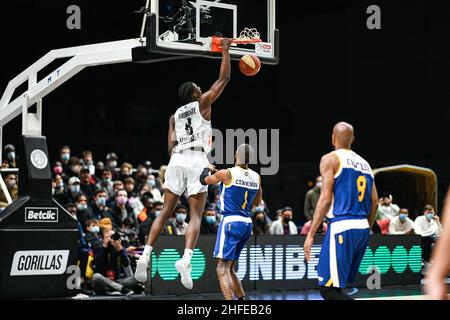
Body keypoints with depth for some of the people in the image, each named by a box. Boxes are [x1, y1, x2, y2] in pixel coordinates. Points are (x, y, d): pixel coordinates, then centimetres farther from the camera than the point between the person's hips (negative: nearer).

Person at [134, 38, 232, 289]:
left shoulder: (175, 115, 22)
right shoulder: (203, 103, 11)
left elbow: (171, 144, 10)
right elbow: (224, 78, 12)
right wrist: (225, 50, 18)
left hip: (177, 160, 4)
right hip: (197, 160, -4)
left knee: (166, 212, 9)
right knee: (196, 215, -7)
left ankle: (146, 256, -4)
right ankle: (186, 259, -26)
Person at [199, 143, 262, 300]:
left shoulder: (226, 173, -10)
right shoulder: (256, 177, 7)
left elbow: (204, 180, 9)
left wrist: (206, 168, 30)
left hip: (230, 222, -7)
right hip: (247, 224, 7)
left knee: (222, 269, -9)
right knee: (229, 268, 20)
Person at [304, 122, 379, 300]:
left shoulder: (331, 159, -3)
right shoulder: (365, 164, 18)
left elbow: (325, 199, -12)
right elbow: (375, 203, 16)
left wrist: (310, 234, -11)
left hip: (342, 226, -8)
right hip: (362, 227, 8)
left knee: (329, 289, -9)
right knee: (335, 286, 17)